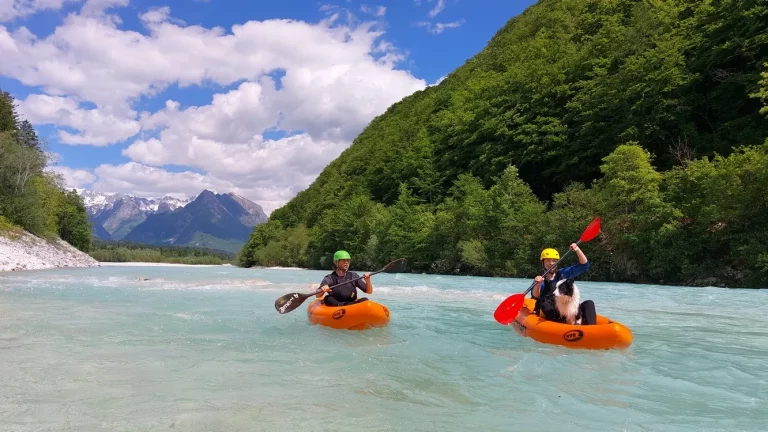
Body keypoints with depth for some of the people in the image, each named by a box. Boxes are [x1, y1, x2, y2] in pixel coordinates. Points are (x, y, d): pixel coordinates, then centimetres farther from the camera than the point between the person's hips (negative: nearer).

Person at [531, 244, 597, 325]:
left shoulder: (564, 274, 12)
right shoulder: (541, 280, 5)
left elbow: (584, 265, 7)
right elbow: (535, 297, -13)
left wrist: (577, 250, -8)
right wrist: (537, 285, -33)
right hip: (551, 313, -2)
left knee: (589, 303, -19)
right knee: (544, 304, -33)